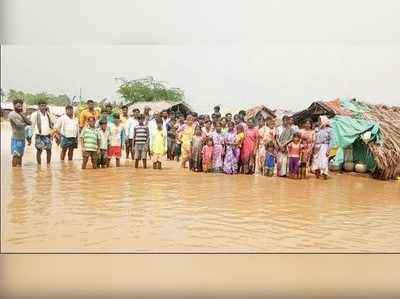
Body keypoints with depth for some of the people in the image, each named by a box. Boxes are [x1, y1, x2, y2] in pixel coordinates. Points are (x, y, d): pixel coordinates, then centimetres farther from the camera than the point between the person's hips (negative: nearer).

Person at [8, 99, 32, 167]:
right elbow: (19, 124, -19)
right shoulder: (12, 114, -9)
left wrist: (22, 115, -8)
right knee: (16, 156, -5)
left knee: (20, 155, 11)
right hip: (16, 138, -8)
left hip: (22, 138, 8)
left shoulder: (21, 114, 15)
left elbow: (29, 122, 4)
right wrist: (26, 123, 2)